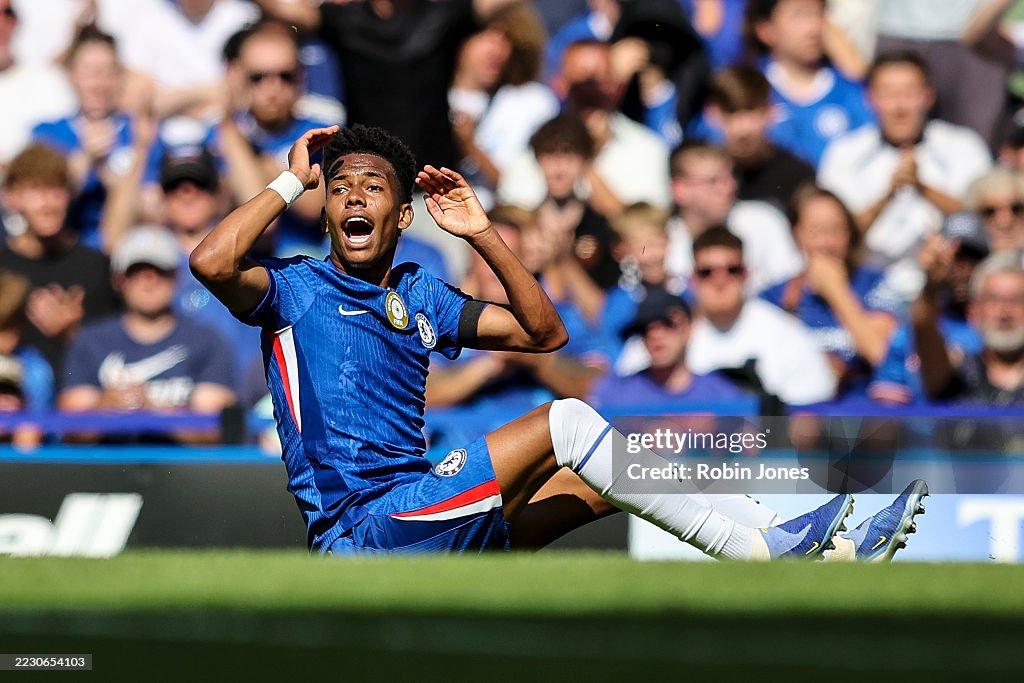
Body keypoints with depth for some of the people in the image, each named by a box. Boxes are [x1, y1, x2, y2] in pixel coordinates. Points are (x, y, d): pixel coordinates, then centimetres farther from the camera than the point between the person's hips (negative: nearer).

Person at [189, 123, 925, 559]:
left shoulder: (419, 295, 20)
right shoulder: (297, 287, 1)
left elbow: (544, 332, 20)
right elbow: (211, 263, -21)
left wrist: (483, 235, 10)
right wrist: (291, 180, -8)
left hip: (424, 523, 8)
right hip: (359, 529, -8)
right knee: (565, 422, -18)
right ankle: (760, 554, -17)